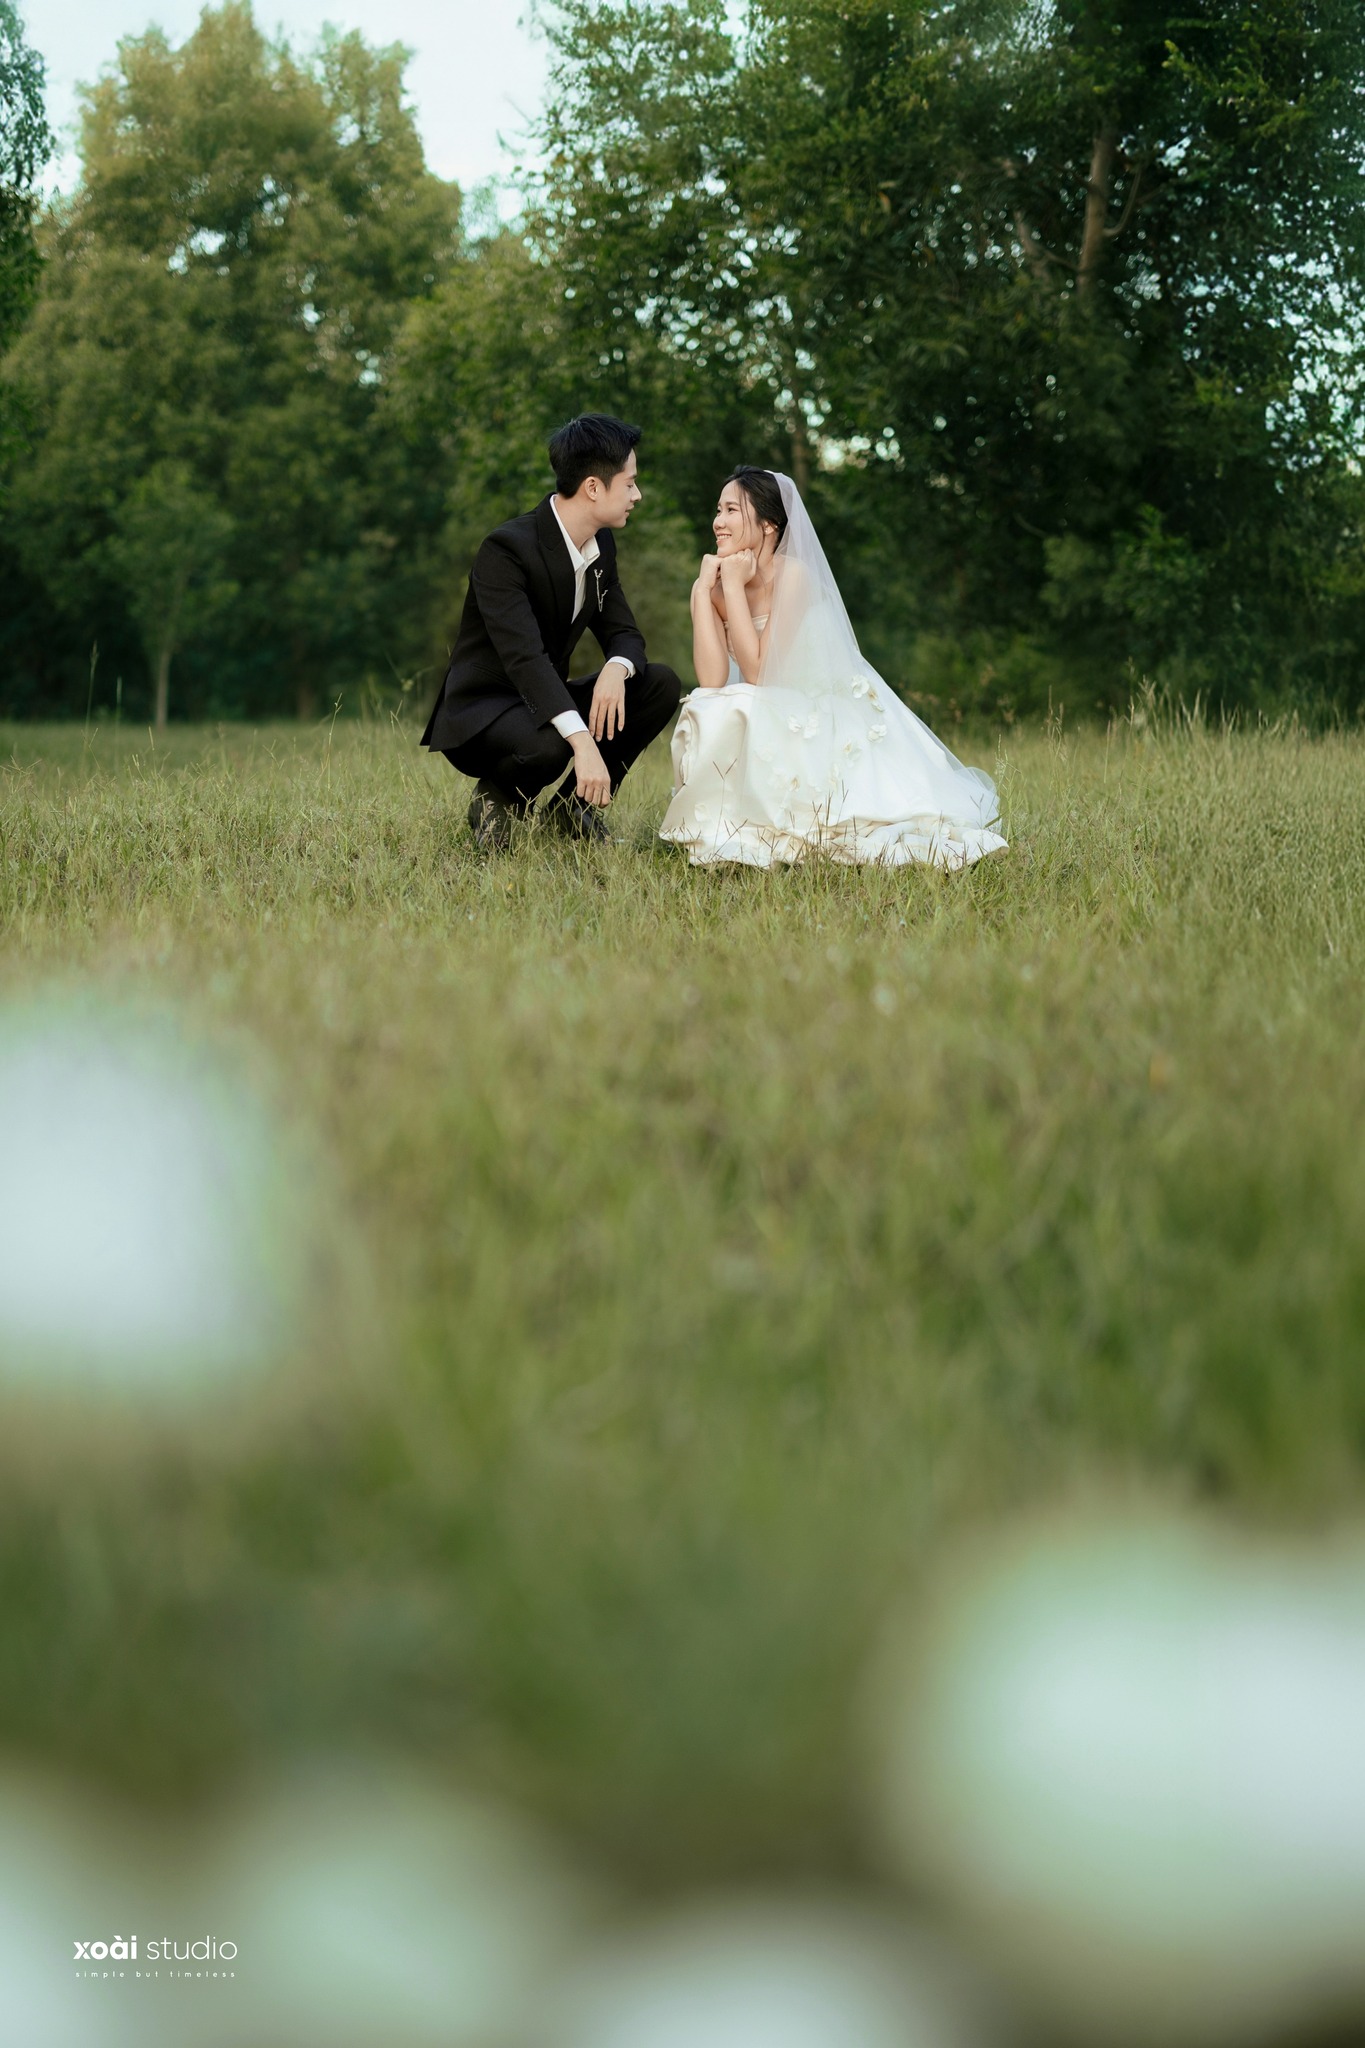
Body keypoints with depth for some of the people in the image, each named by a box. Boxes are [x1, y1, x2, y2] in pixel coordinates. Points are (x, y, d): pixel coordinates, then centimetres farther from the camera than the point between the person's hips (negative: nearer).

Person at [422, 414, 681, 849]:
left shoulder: (601, 545, 3)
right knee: (548, 743, -40)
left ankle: (574, 804, 2)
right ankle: (498, 798, -4)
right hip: (480, 711, -8)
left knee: (660, 683, -7)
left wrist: (616, 669, -22)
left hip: (543, 700, 8)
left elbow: (623, 633, 6)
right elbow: (524, 656, -35)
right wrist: (582, 740, -46)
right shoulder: (506, 548, -24)